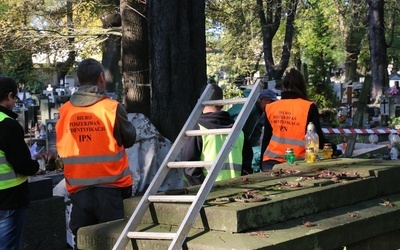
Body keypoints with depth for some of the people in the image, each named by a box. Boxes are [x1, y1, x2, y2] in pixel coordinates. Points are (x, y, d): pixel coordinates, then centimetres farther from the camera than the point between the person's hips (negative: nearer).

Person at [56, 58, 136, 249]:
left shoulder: (64, 111, 0)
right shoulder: (112, 108, -10)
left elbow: (61, 148, 9)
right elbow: (129, 139, 2)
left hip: (79, 189, 3)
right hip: (111, 188, -3)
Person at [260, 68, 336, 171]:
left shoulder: (270, 108, 4)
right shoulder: (309, 107, -4)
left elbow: (266, 139, 11)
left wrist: (262, 164, 20)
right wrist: (333, 148, 17)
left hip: (270, 162, 3)